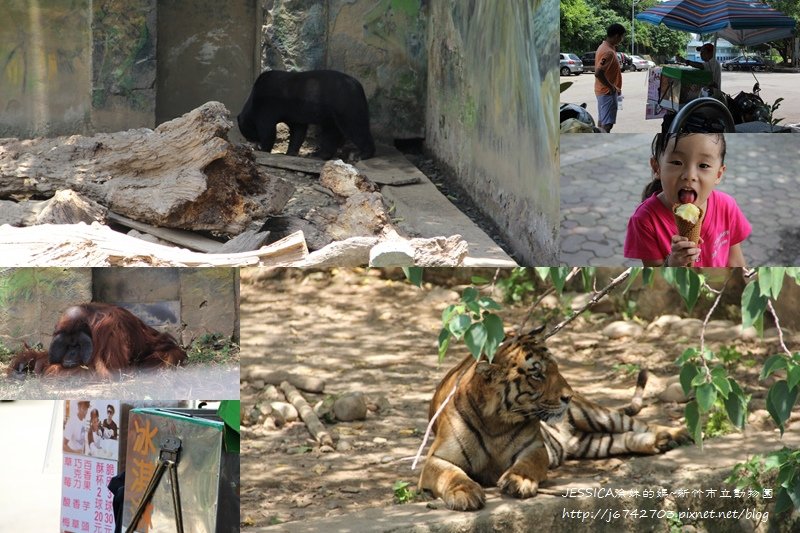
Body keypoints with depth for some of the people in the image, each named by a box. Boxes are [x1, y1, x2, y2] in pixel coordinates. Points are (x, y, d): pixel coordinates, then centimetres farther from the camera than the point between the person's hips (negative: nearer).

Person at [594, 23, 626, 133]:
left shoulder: (603, 47, 10)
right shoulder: (608, 52, -21)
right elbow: (598, 73, -30)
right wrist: (611, 87, -19)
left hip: (602, 91, 10)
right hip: (608, 92, -10)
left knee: (602, 121, 15)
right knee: (607, 123, -10)